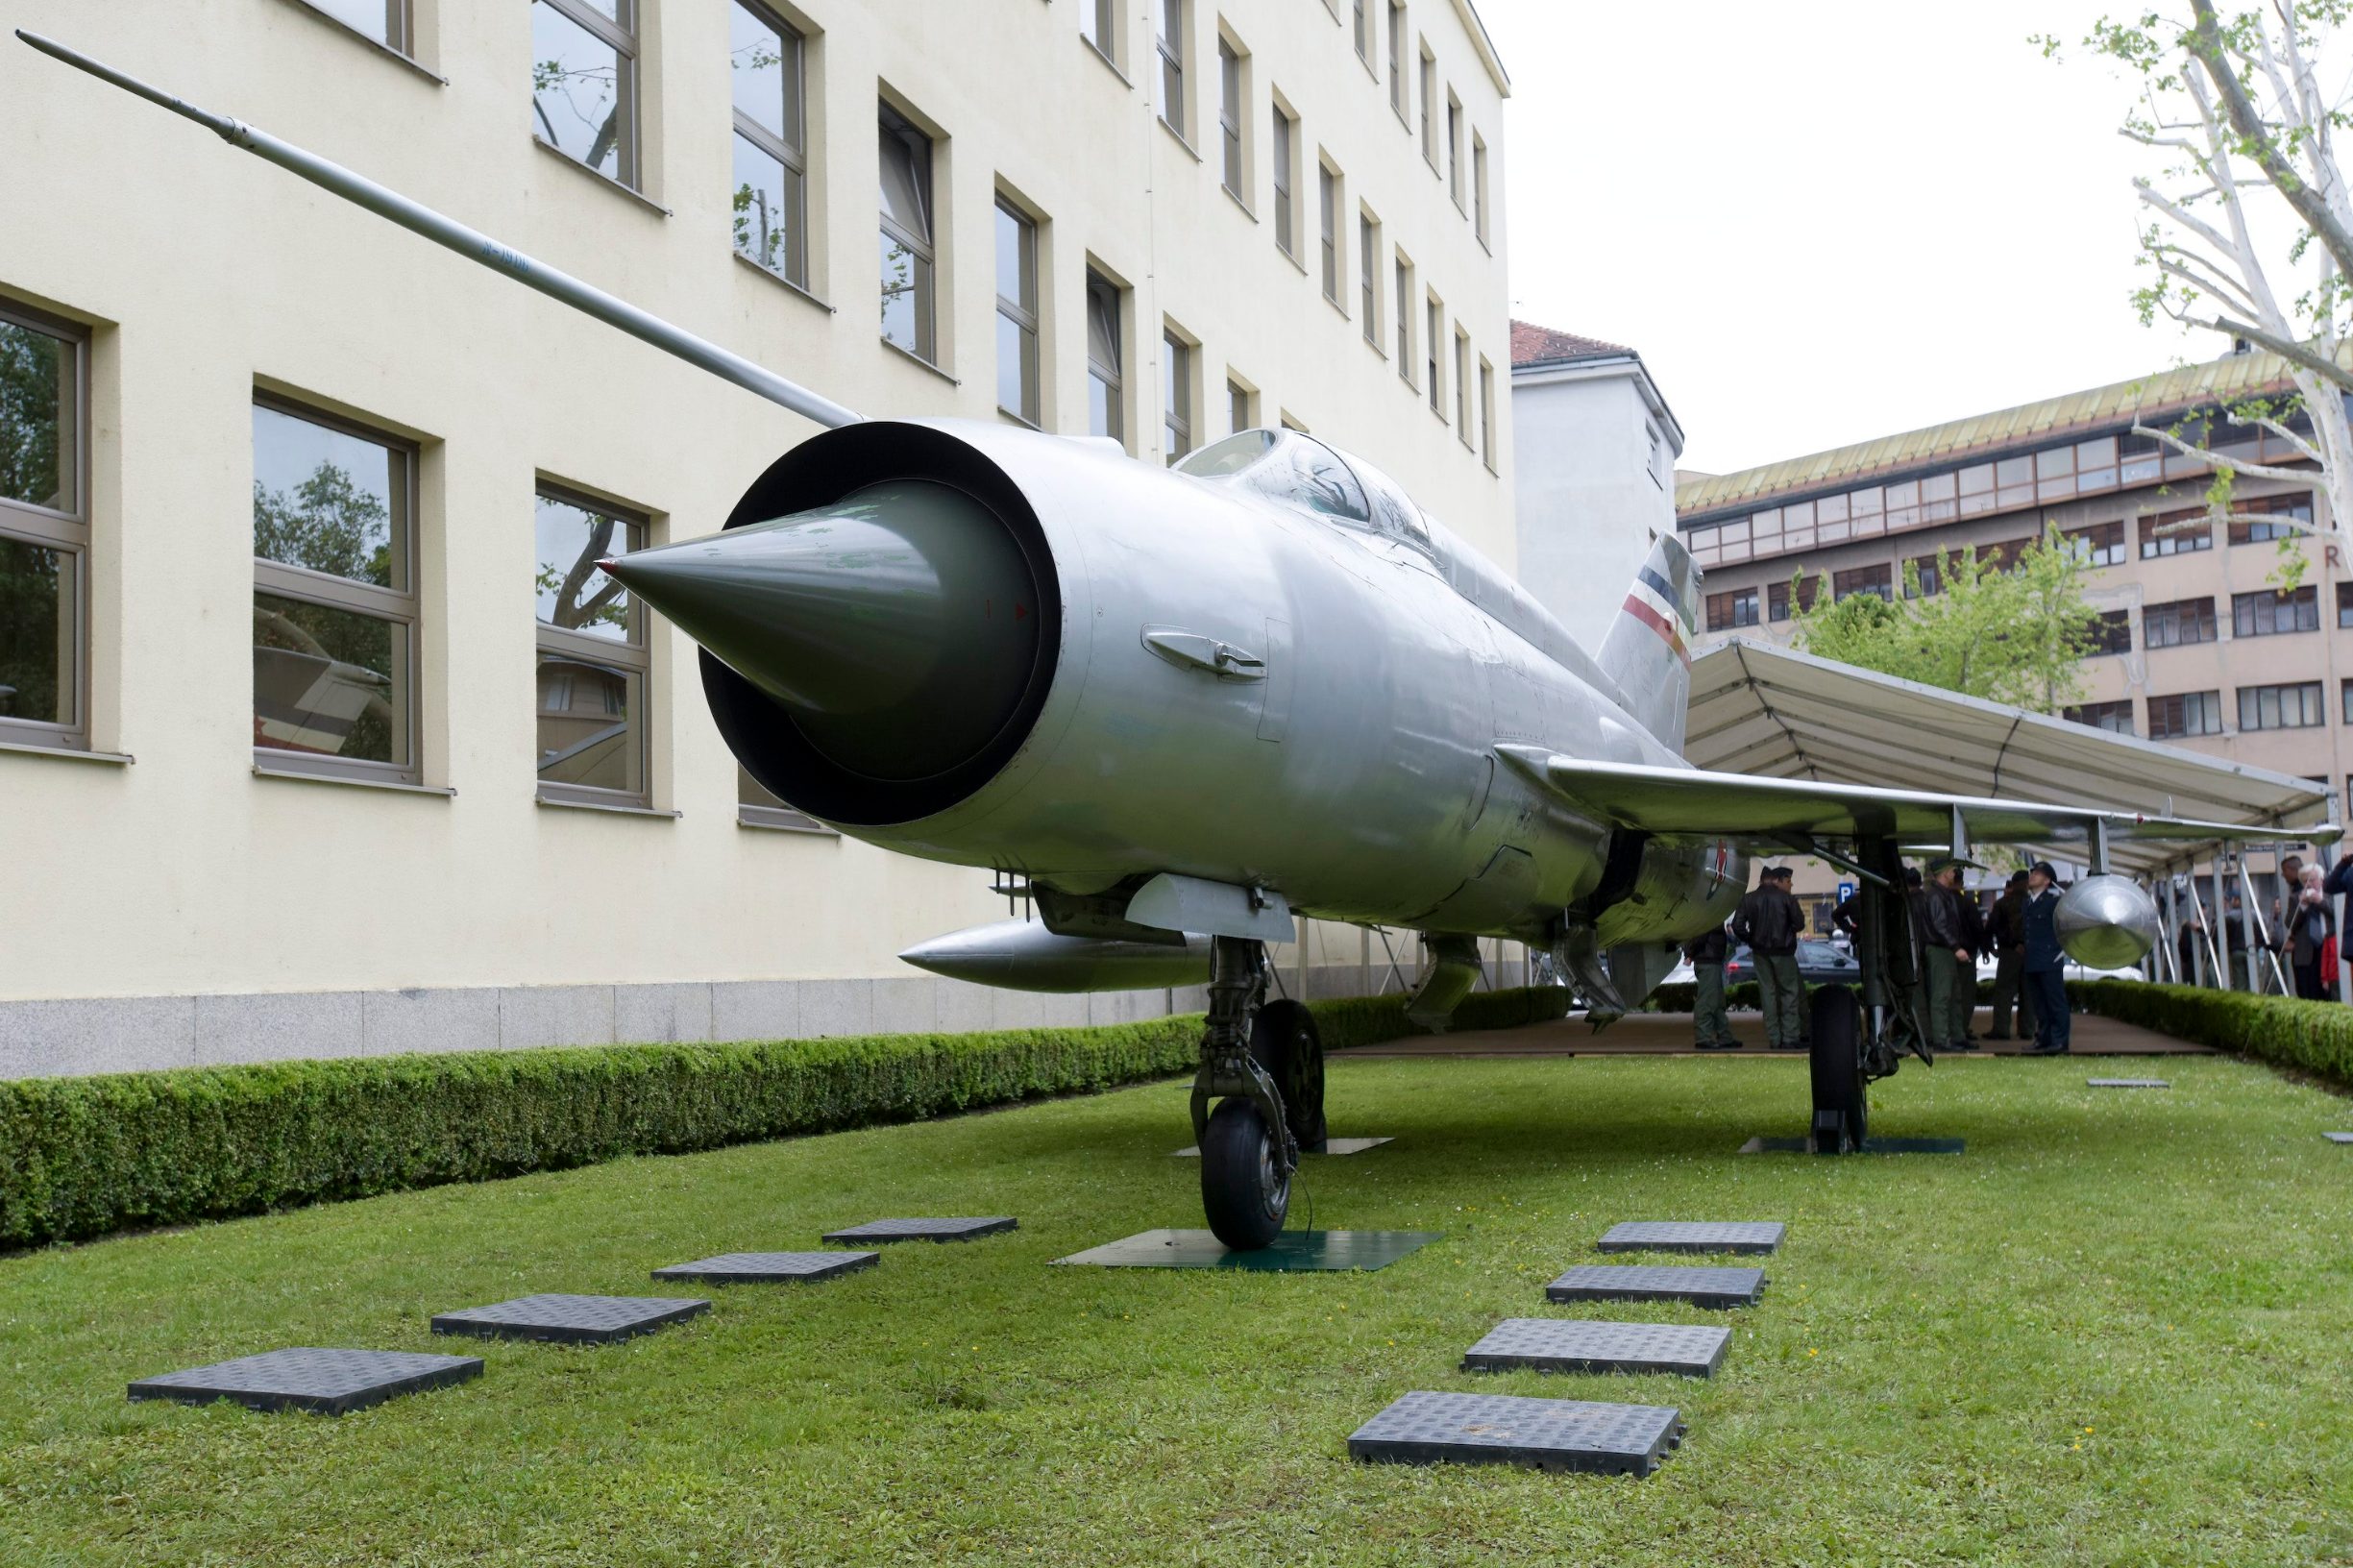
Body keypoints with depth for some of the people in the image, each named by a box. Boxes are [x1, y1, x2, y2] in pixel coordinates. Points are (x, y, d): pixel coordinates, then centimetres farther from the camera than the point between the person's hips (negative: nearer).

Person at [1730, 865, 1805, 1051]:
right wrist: (1787, 932, 12)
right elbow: (1799, 922, -8)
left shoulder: (1748, 900, 4)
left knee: (1768, 993, 8)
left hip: (1760, 952, 4)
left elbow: (1737, 926, -2)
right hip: (1782, 952, -4)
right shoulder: (1785, 898, -6)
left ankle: (1774, 1039, 7)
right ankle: (1790, 1038, -1)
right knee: (1789, 992, 4)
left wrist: (1751, 940, 11)